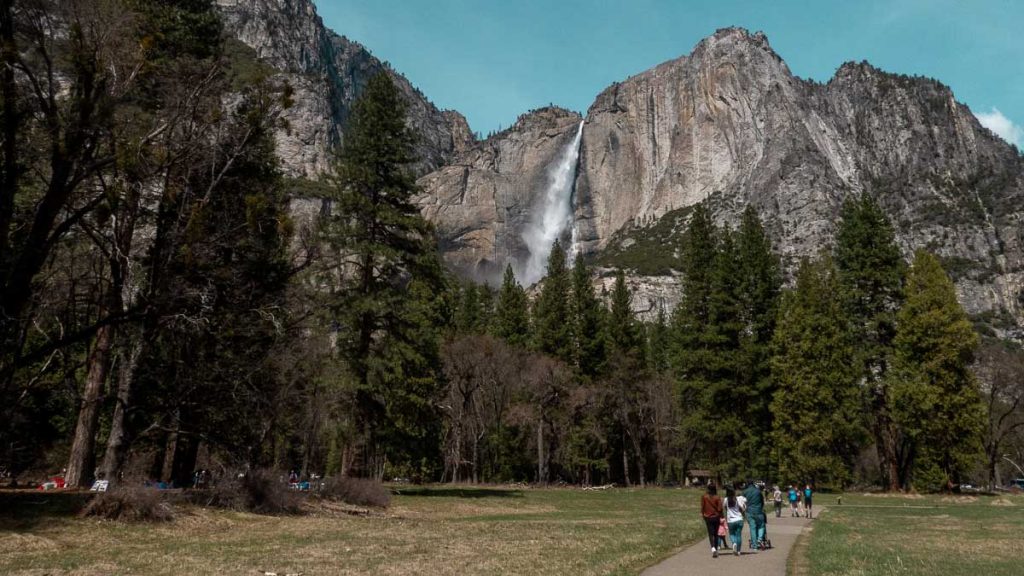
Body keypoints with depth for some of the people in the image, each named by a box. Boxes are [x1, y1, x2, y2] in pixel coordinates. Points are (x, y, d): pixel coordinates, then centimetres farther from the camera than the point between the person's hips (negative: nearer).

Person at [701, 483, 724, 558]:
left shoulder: (704, 496, -7)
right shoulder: (718, 497, -8)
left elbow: (702, 507, -2)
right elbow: (720, 509, -9)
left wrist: (702, 514, 12)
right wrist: (721, 517, 2)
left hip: (708, 517, 0)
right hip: (716, 517, 1)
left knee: (710, 534, 2)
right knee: (716, 534, 14)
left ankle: (713, 547, -21)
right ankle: (716, 549, 17)